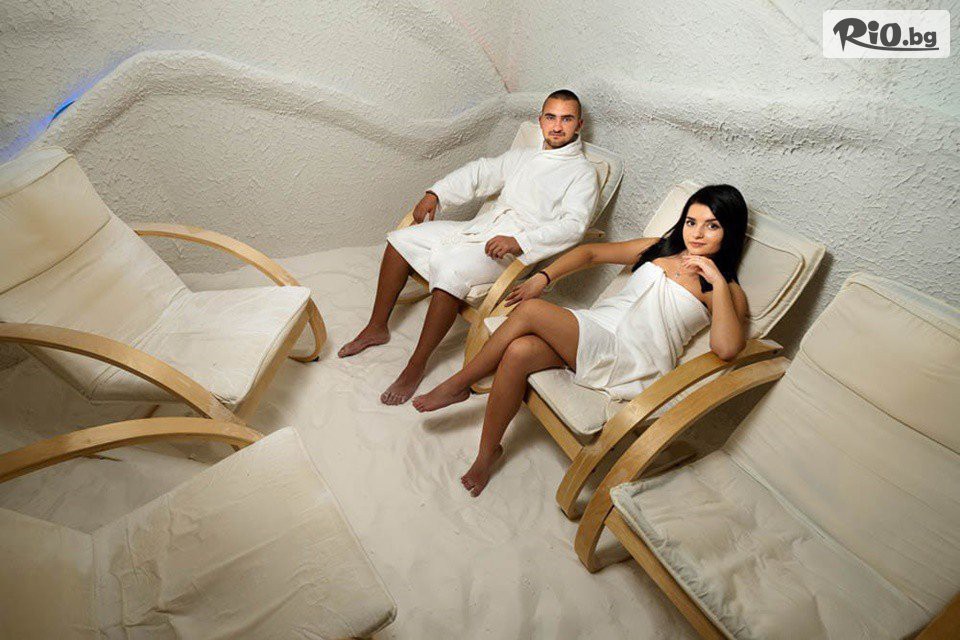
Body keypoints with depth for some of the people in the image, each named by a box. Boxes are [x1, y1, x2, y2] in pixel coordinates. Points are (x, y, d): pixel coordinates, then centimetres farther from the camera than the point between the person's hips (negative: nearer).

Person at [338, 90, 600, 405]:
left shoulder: (583, 173, 0)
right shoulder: (523, 156, 22)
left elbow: (573, 225, -16)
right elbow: (480, 172, 20)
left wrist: (518, 241, -27)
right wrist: (435, 194, 7)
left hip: (514, 248, -7)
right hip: (478, 227, 8)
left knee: (450, 272, -34)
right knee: (401, 239, -2)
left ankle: (416, 366, -19)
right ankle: (376, 328, 8)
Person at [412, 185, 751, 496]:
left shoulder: (726, 291, 5)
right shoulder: (658, 249, 19)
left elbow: (726, 348, -14)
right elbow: (590, 252, 19)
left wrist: (718, 282, -15)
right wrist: (543, 277, 5)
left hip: (629, 360, -5)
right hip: (594, 329, 5)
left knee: (531, 311, -25)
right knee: (518, 351, -27)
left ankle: (459, 383, -6)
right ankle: (487, 453, -7)